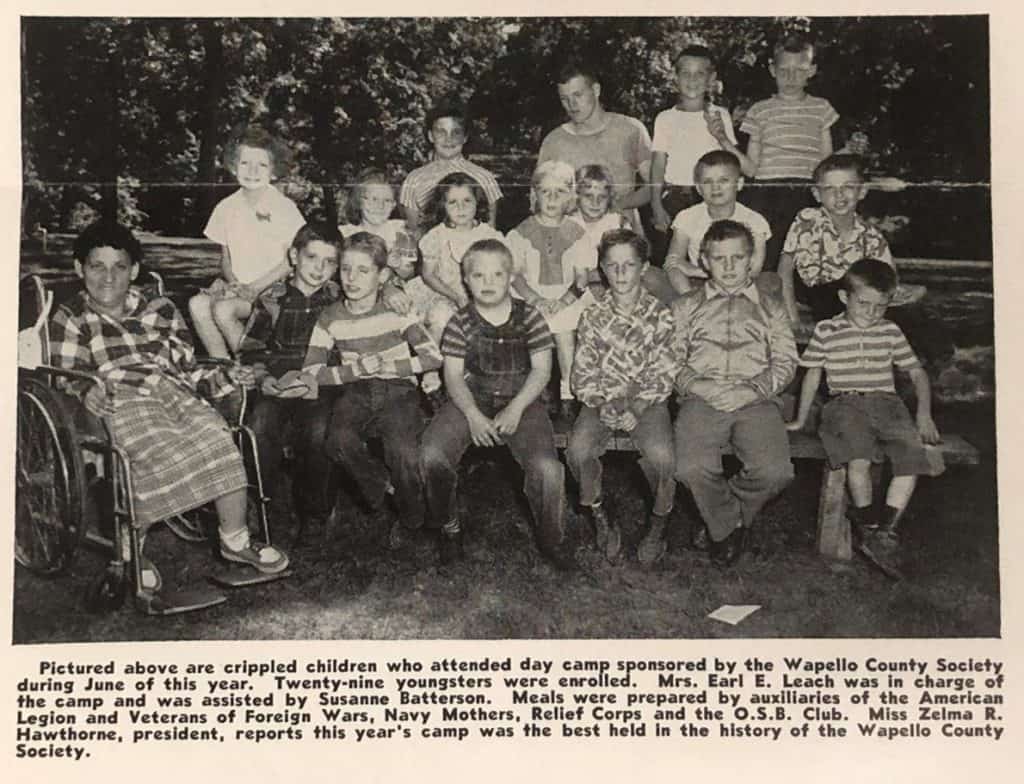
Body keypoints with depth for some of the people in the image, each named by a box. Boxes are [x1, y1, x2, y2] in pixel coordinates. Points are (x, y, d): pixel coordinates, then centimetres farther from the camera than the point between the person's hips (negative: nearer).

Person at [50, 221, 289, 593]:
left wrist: (225, 377, 1)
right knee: (159, 454, -34)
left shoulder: (160, 310, 25)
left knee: (217, 439, -28)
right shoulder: (70, 319, 17)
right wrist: (87, 392, -19)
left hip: (175, 394, 3)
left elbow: (186, 369, 20)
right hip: (120, 402, -3)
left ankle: (235, 538, -12)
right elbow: (67, 377, 5)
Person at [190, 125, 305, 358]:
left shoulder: (284, 207, -5)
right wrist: (233, 282, -7)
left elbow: (291, 261, -7)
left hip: (272, 287, -5)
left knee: (223, 310, -28)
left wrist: (254, 288, -15)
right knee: (197, 304, -21)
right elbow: (225, 257, 14)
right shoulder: (227, 208, 9)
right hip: (237, 284, 5)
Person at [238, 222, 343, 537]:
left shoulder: (339, 301, 7)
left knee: (318, 431, -31)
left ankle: (313, 508, -5)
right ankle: (277, 502, -5)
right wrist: (263, 377, -8)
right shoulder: (272, 299, 9)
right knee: (260, 427, -29)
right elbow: (250, 349, 11)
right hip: (277, 386, 1)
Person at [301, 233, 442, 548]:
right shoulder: (331, 317, 3)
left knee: (402, 449, -28)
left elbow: (434, 356, -9)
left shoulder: (395, 310, -2)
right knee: (339, 440, -29)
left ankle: (410, 518, 3)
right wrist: (357, 370, -15)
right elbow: (310, 372, -4)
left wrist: (386, 366, -14)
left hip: (398, 389, -2)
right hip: (355, 392, 2)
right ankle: (381, 486, 3)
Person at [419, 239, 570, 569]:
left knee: (547, 467, -26)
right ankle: (449, 527, 3)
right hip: (471, 401, 1)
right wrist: (472, 415, -17)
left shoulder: (528, 317, 2)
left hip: (521, 400, -1)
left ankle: (551, 539, 3)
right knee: (432, 455, -25)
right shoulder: (460, 323, 2)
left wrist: (515, 409, -14)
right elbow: (453, 375, 0)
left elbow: (541, 369, 0)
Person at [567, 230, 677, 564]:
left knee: (660, 455, -29)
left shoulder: (661, 316, 1)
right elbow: (582, 376, 2)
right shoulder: (593, 316, 6)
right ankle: (599, 517, 1)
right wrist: (607, 405, -15)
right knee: (579, 450, -26)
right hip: (601, 401, 2)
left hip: (648, 401, -1)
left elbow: (663, 376, -4)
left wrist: (634, 407, -18)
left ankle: (659, 523, 0)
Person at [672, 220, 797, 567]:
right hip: (701, 398, 0)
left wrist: (751, 391, -7)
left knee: (774, 471, -27)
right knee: (693, 469, -30)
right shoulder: (686, 305, 23)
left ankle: (722, 520, 5)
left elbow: (786, 362, 12)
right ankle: (729, 526, 2)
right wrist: (696, 385, -8)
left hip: (756, 399, 0)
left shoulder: (770, 304, 23)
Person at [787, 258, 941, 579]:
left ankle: (887, 529, -19)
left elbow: (917, 373, 20)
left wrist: (924, 414, 8)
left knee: (912, 456, -24)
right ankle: (867, 525, -15)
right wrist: (801, 418, 15)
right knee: (858, 459, -32)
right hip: (845, 403, -3)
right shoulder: (826, 331, 9)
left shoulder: (890, 332, 15)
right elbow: (813, 375, 15)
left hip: (886, 401, 3)